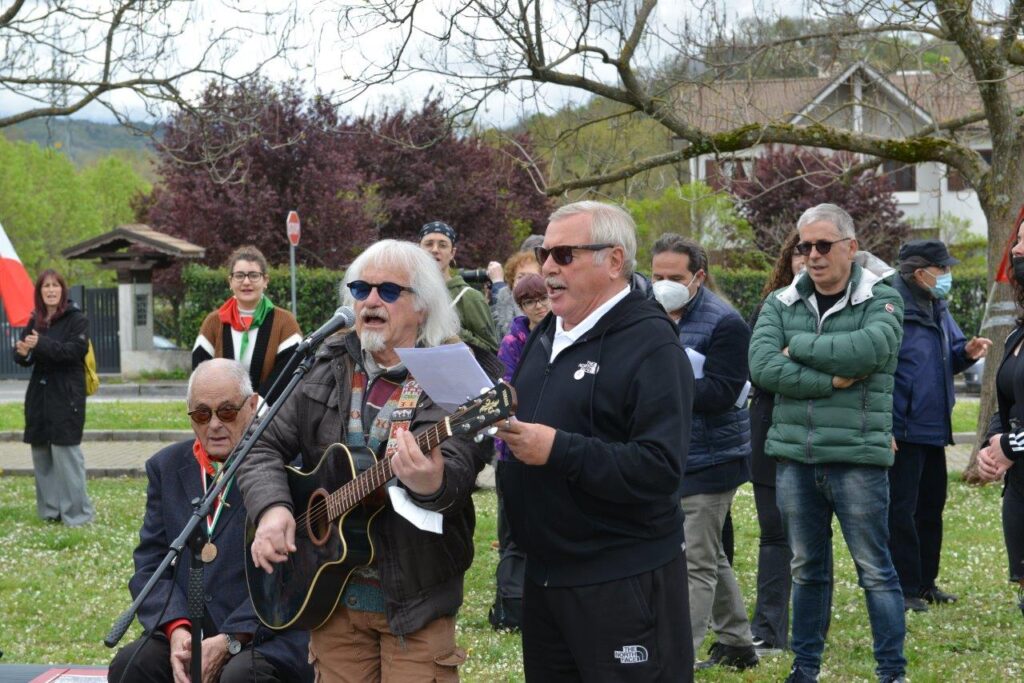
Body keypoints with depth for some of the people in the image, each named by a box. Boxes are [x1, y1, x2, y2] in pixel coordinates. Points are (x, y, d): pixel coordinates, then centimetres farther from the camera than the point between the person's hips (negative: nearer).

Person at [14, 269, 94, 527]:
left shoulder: (77, 319, -5)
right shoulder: (35, 321, 12)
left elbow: (75, 349, -19)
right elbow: (22, 356, 10)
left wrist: (41, 345, -29)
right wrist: (22, 352, -15)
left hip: (67, 395, -6)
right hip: (39, 394, 6)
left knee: (65, 451, -9)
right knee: (41, 452, 7)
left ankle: (77, 512, -3)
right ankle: (49, 509, 15)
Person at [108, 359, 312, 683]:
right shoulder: (166, 467, 13)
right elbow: (150, 564, 8)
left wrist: (230, 640, -16)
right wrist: (176, 629, -10)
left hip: (266, 636, -5)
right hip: (185, 634, 5)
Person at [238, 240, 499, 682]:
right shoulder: (327, 369, 7)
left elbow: (459, 472, -24)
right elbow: (264, 447, 7)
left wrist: (432, 484, -47)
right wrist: (271, 507, -12)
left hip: (416, 599, -4)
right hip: (332, 595, 4)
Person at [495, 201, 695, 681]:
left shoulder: (650, 345, -13)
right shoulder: (547, 336, 15)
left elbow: (660, 467, -23)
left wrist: (557, 450, -27)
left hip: (624, 584, -9)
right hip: (544, 575, 9)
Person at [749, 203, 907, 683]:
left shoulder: (881, 300, -1)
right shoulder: (780, 305, 8)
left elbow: (869, 348, -22)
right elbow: (762, 367, -8)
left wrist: (798, 346, -11)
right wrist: (831, 381, -15)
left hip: (858, 456, -4)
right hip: (795, 457, 4)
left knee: (875, 569, 1)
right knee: (806, 569, 13)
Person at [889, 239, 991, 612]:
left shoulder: (937, 309, 12)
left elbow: (947, 359, 23)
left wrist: (966, 353, -1)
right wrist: (885, 429, -24)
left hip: (933, 428, 10)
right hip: (902, 433, -10)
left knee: (931, 506, 16)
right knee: (901, 511, -3)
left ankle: (925, 582, 27)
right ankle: (904, 588, 4)